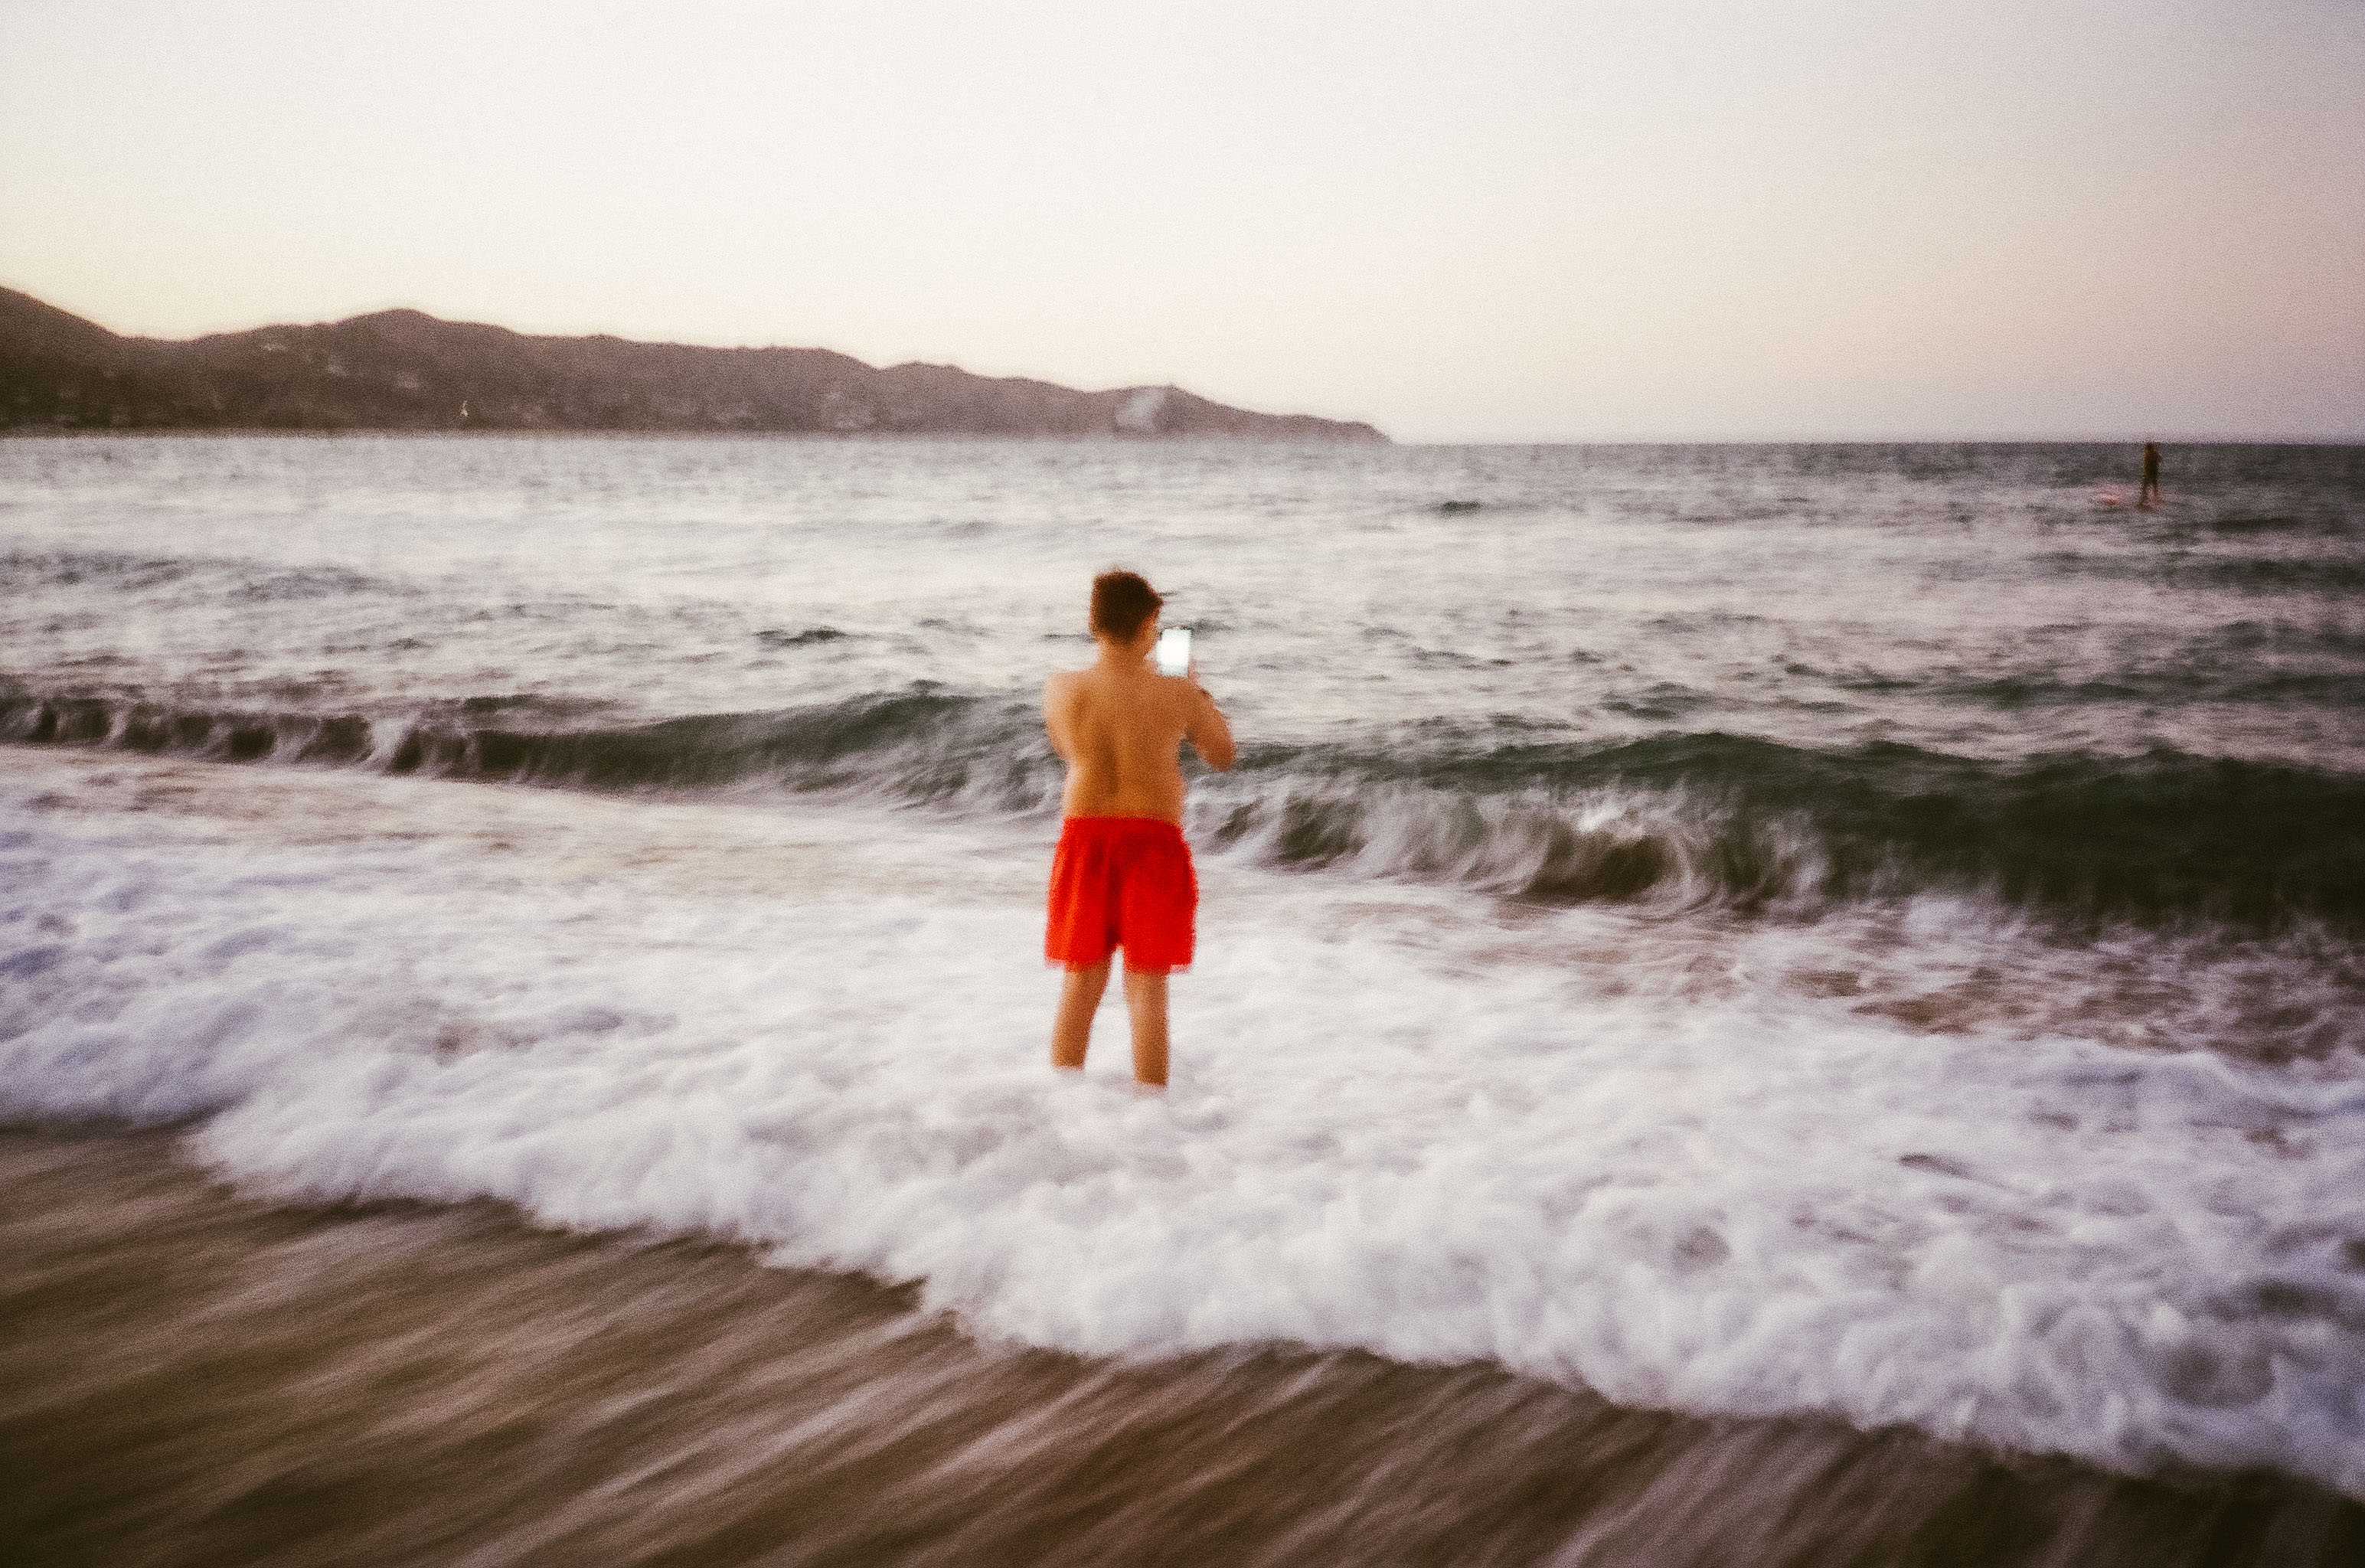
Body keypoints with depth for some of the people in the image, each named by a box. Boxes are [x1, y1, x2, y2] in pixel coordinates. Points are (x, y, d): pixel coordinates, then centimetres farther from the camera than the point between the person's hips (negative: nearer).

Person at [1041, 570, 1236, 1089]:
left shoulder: (1061, 689, -6)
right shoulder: (1177, 694, -11)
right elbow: (1221, 754, 6)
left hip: (1084, 837, 2)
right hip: (1153, 843, -2)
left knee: (1079, 987, 14)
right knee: (1147, 989, 5)